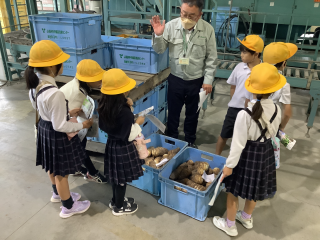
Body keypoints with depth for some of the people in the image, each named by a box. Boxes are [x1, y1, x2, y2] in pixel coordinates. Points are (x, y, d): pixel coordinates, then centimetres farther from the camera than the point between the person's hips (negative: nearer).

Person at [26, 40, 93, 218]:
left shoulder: (35, 84, -5)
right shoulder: (55, 94, -35)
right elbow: (60, 126, -27)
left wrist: (68, 113, 8)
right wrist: (82, 125, -13)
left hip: (44, 129, 9)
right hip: (57, 136, -9)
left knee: (53, 168, 29)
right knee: (61, 173, 12)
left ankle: (58, 194, 54)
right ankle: (68, 207, 34)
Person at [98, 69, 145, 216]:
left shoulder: (104, 106, -5)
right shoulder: (124, 112, -30)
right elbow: (128, 136, -24)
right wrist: (138, 123, -9)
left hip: (111, 144, 8)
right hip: (123, 149, -8)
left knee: (116, 176, 25)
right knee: (122, 179, 12)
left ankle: (115, 200, 45)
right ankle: (119, 207, 31)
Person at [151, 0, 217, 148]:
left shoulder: (208, 29, -10)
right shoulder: (171, 26, -10)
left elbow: (211, 58, -3)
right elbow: (159, 50, -3)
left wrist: (208, 80, -5)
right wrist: (158, 35, -22)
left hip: (196, 81, 0)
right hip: (176, 79, 0)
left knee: (193, 114, 17)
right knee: (173, 112, 14)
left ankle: (190, 141, 39)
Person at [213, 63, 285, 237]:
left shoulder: (245, 114, -29)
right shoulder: (277, 110, -11)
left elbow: (238, 144, -22)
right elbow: (272, 134, 4)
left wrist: (229, 165, -10)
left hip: (248, 155, -6)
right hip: (266, 152, 6)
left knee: (233, 191, 16)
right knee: (254, 189, 27)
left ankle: (230, 225, 35)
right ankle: (246, 218, 51)